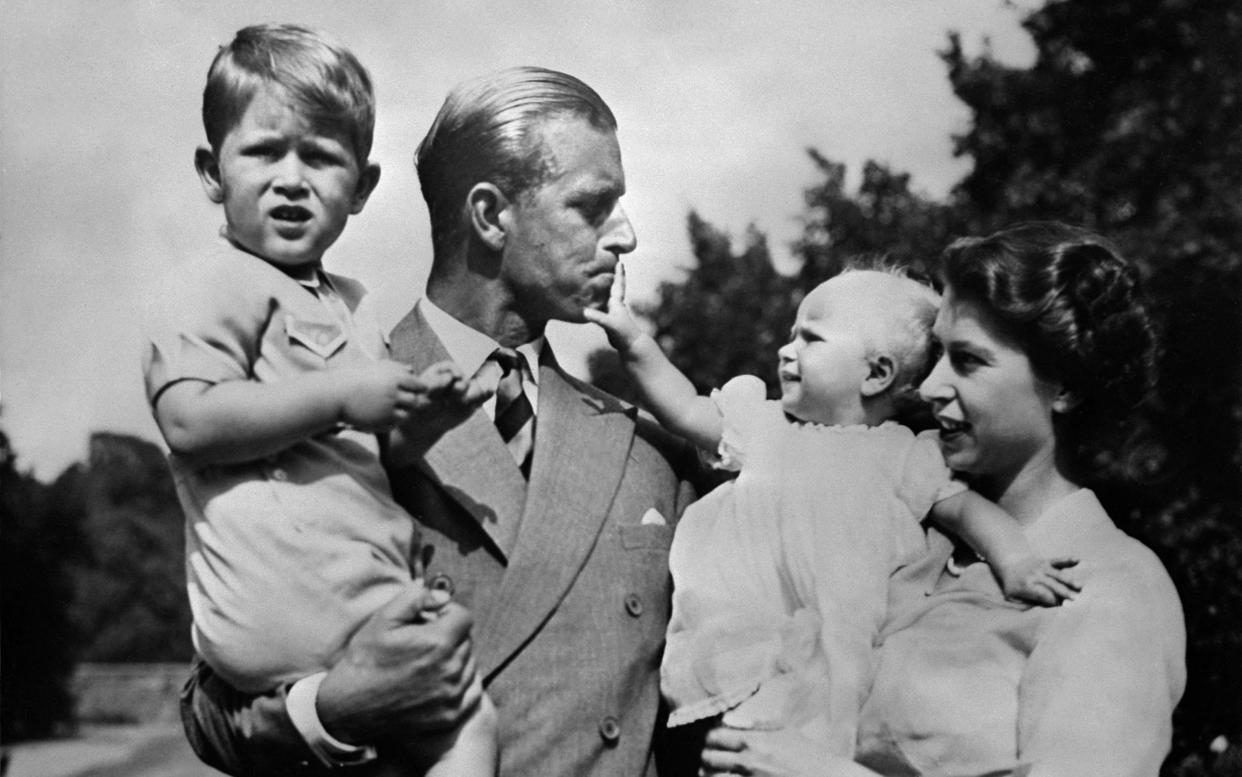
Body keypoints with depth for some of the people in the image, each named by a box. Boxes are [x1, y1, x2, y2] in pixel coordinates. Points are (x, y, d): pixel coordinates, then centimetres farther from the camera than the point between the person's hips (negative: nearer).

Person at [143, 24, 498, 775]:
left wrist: (422, 415, 8)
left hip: (368, 585, 9)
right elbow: (191, 421, -19)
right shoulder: (215, 285, -5)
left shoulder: (350, 303, 24)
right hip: (297, 598, -9)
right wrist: (340, 395, -20)